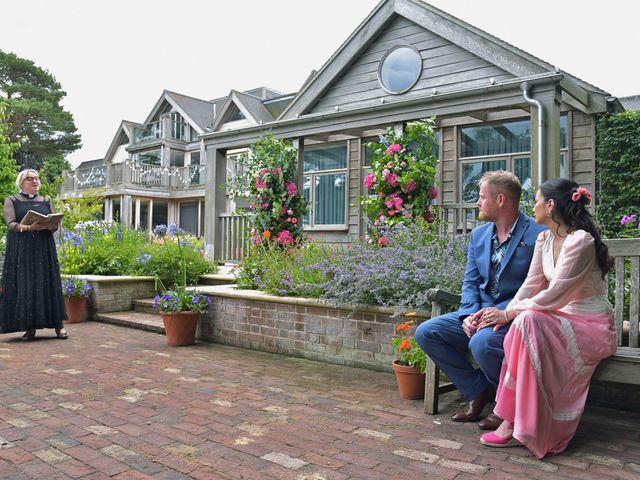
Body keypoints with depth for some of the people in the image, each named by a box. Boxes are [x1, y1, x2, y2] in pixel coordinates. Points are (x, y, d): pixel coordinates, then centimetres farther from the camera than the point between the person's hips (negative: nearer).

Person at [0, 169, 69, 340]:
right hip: (21, 249, -2)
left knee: (48, 284, -4)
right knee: (24, 285, -6)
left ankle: (58, 325, -4)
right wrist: (29, 227, -23)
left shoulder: (46, 201, 16)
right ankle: (30, 327, -1)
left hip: (44, 249, 2)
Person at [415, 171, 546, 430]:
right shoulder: (478, 235, 13)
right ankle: (478, 391, 6)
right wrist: (470, 314, -8)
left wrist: (499, 312, -22)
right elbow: (470, 281, 10)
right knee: (426, 332, -9)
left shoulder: (537, 235, -9)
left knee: (481, 343, -35)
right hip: (480, 312, 7)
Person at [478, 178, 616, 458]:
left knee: (529, 320, -31)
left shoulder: (580, 241, -20)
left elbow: (553, 296, -22)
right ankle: (513, 419, -17)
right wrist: (506, 315, -12)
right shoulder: (544, 240, 7)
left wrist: (510, 312, -16)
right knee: (522, 322, -23)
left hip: (592, 328, -7)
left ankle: (517, 424, -22)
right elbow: (532, 285, 3)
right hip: (562, 319, 7)